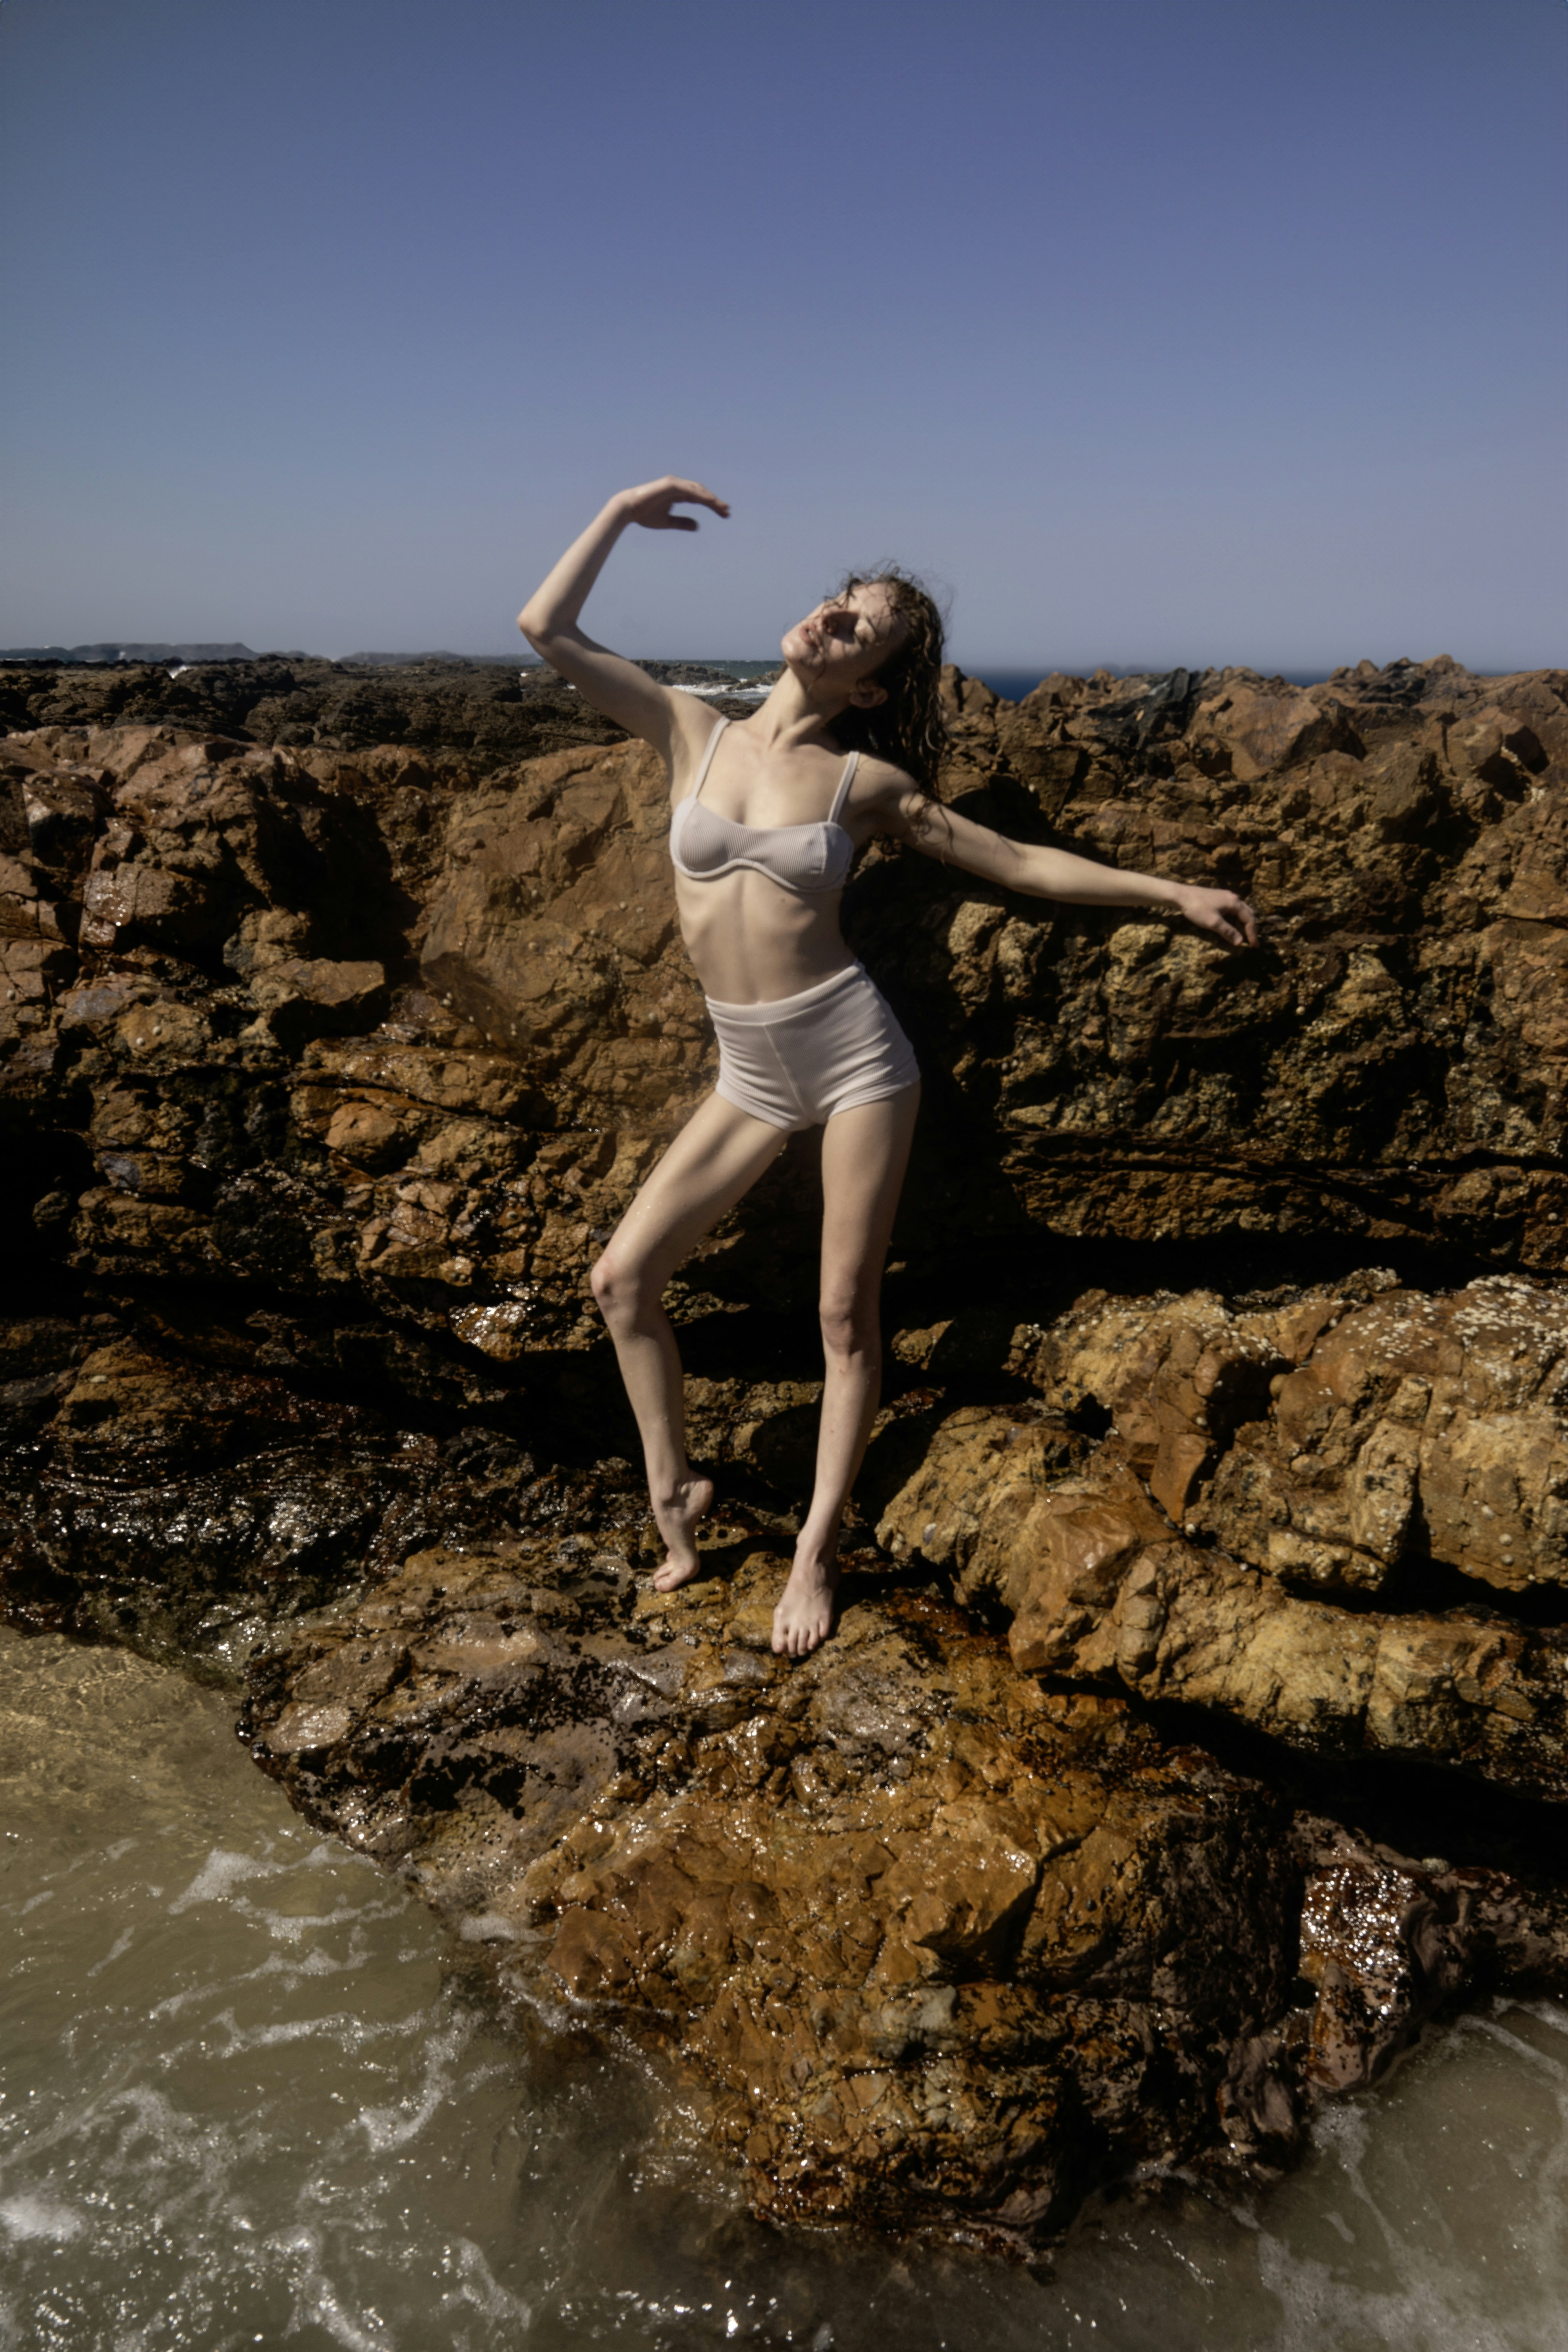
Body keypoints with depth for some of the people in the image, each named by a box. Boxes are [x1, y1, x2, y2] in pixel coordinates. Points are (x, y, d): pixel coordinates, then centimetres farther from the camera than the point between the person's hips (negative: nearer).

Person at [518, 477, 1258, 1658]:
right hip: (750, 1072, 3)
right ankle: (675, 1495, 21)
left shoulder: (868, 782, -3)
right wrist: (622, 511, 5)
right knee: (623, 1274, 1)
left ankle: (817, 1550, 17)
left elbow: (1020, 863, 3)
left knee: (846, 1313, 1)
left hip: (851, 1048, -3)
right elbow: (548, 629, 3)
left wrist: (1175, 890, 1)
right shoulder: (692, 729, 4)